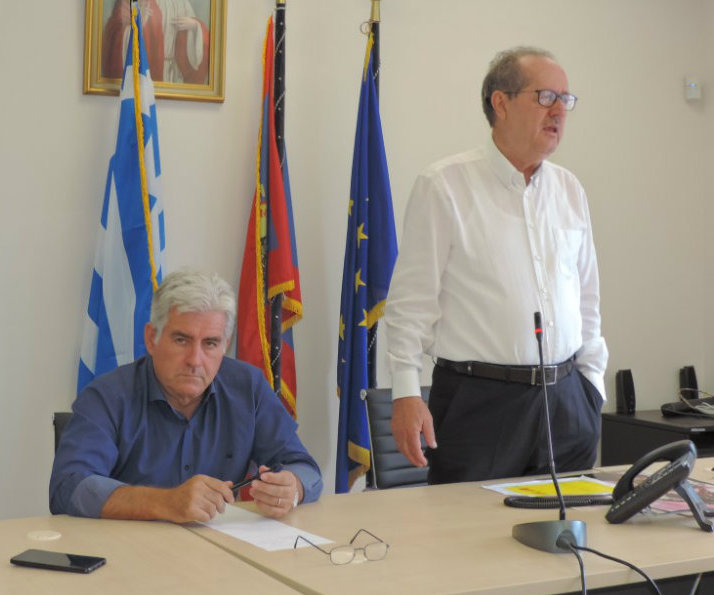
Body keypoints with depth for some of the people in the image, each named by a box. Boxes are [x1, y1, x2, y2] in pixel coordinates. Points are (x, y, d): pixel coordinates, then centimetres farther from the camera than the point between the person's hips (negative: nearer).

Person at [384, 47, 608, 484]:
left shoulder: (570, 190, 12)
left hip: (565, 399, 5)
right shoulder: (445, 185, -5)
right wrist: (406, 393, -12)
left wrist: (592, 381, 15)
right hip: (478, 398, -5)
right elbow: (412, 300, -7)